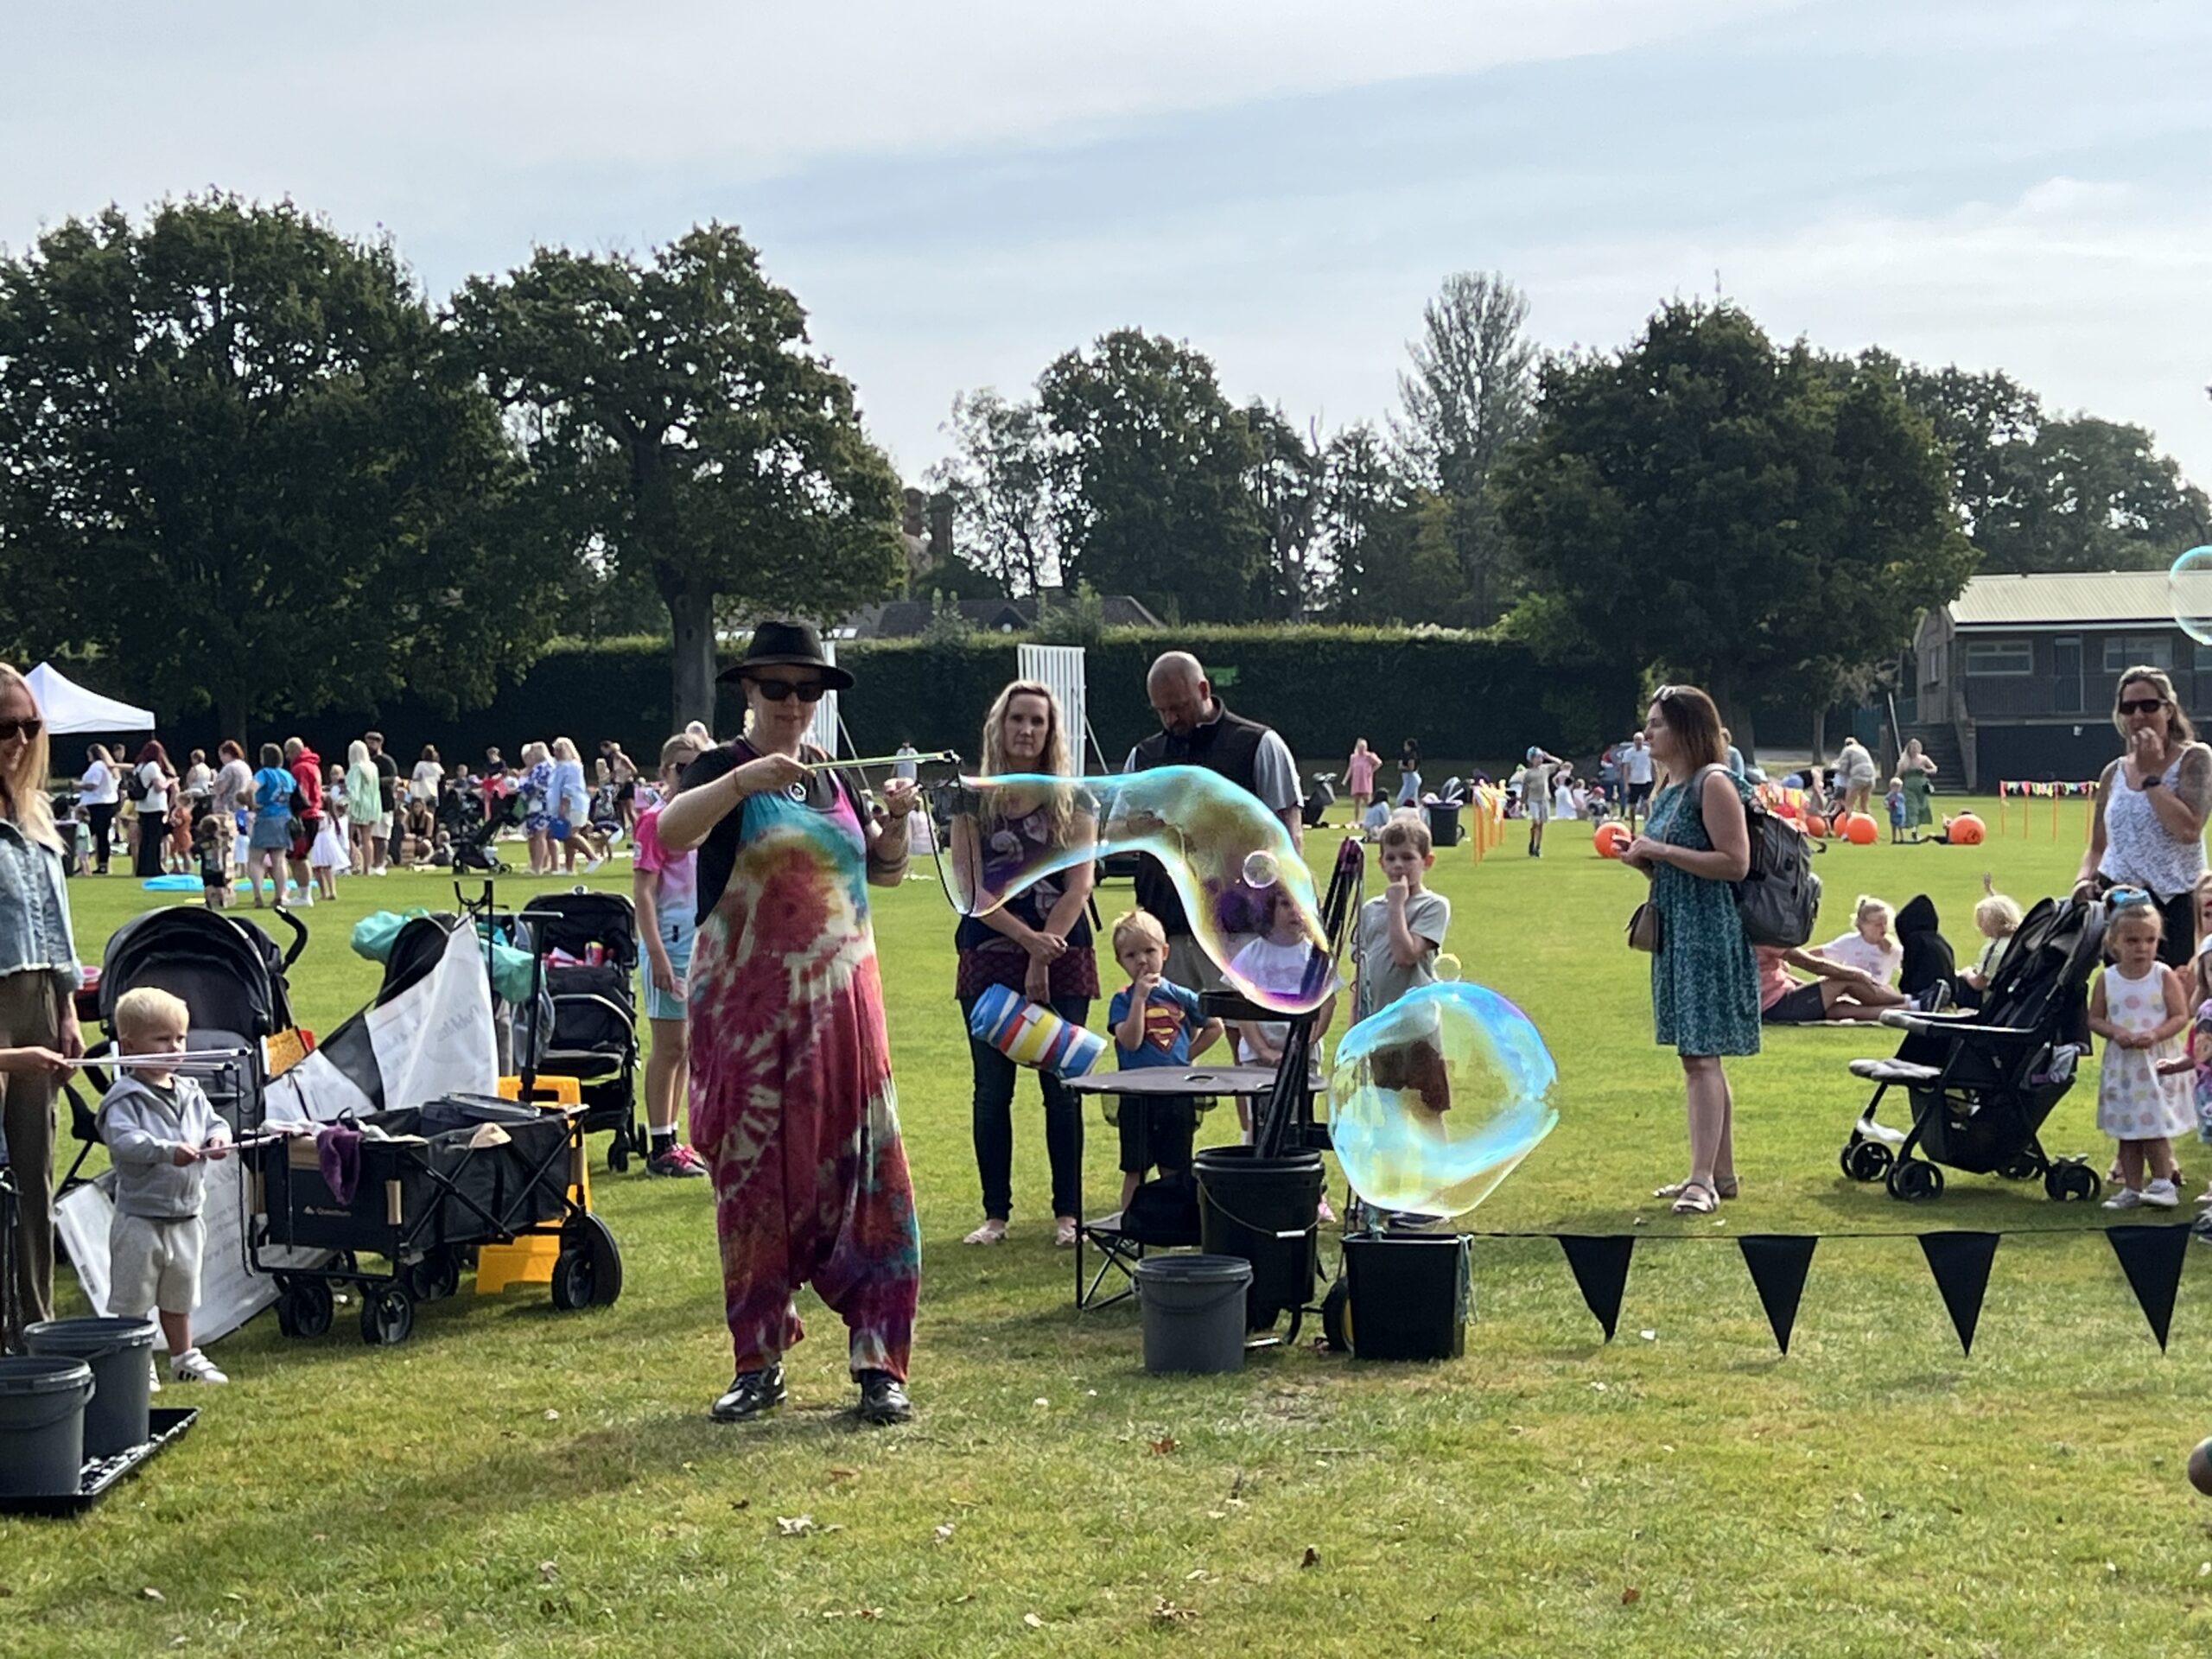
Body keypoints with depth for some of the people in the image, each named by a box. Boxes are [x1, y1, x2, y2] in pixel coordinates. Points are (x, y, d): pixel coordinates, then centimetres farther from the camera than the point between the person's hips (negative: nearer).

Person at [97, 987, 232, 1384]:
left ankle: (184, 1359, 34)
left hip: (186, 1217, 6)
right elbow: (123, 1139, -26)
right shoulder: (125, 1098, -14)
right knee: (133, 1300, 1)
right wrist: (167, 1150, -39)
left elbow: (213, 1122, 9)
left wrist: (218, 1139, -14)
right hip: (140, 1219, -6)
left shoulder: (191, 1093, 8)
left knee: (179, 1296, 21)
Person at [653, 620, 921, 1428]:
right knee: (752, 1177, 0)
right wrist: (745, 780, -37)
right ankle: (759, 1362, 11)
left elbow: (885, 872, 22)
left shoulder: (834, 777, 13)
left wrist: (896, 819, 2)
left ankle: (878, 1363, 1)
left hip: (838, 1004, 3)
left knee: (859, 1173, -2)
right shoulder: (723, 768, -1)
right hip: (746, 1005, -3)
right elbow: (671, 831, -22)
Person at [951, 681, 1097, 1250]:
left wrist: (1044, 955, -11)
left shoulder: (1073, 799, 4)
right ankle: (995, 1213, 9)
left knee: (1062, 1087, 0)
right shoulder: (974, 799, 5)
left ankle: (1068, 1213, 7)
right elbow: (972, 887, -2)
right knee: (992, 1089, 2)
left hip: (1063, 958, -1)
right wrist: (1028, 938, -13)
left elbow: (1079, 885, -2)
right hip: (989, 960, 1)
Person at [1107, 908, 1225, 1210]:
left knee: (1175, 1171, 10)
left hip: (1178, 1095, 2)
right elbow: (1130, 1040, -18)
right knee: (1134, 1171, 5)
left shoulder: (1181, 997, 4)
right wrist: (1140, 997, -20)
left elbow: (1215, 1027, 15)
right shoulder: (1123, 1000, -3)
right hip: (1137, 1097, -2)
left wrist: (1188, 1055, 5)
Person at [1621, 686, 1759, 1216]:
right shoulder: (1668, 793, 16)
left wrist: (1659, 851, -18)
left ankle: (1702, 1180, -13)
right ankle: (1721, 1172, 20)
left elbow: (1735, 863, -19)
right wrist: (1640, 859, 3)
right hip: (1675, 934, 10)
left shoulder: (1713, 784, -12)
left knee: (1700, 1055, -12)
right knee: (1698, 1057, 13)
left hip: (1708, 935, -10)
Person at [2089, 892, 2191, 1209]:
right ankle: (2132, 1188, 16)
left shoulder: (2164, 976, -6)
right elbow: (2094, 1019, 4)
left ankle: (2162, 1183, 8)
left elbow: (2181, 1016, -7)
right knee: (2127, 1133, 9)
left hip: (2157, 1061, -3)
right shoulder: (2107, 979, 0)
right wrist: (2115, 1032, -15)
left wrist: (2155, 1034, -21)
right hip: (2121, 1063, 3)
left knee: (2154, 1127, -5)